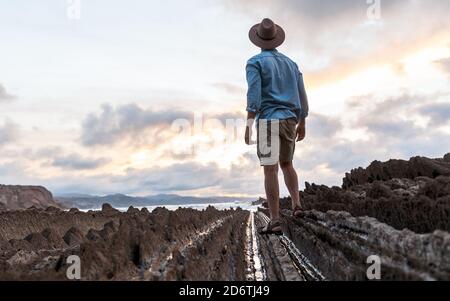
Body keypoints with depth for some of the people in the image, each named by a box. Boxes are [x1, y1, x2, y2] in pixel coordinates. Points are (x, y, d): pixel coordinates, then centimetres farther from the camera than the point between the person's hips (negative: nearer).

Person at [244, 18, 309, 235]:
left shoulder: (255, 62, -2)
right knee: (286, 164, 24)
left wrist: (248, 126, -15)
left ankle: (275, 221, -12)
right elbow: (301, 96, 16)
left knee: (270, 170, -8)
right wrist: (302, 124, 23)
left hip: (268, 121, -5)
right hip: (289, 121, 6)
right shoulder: (290, 63, 17)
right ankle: (296, 204, 12)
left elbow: (254, 95, -14)